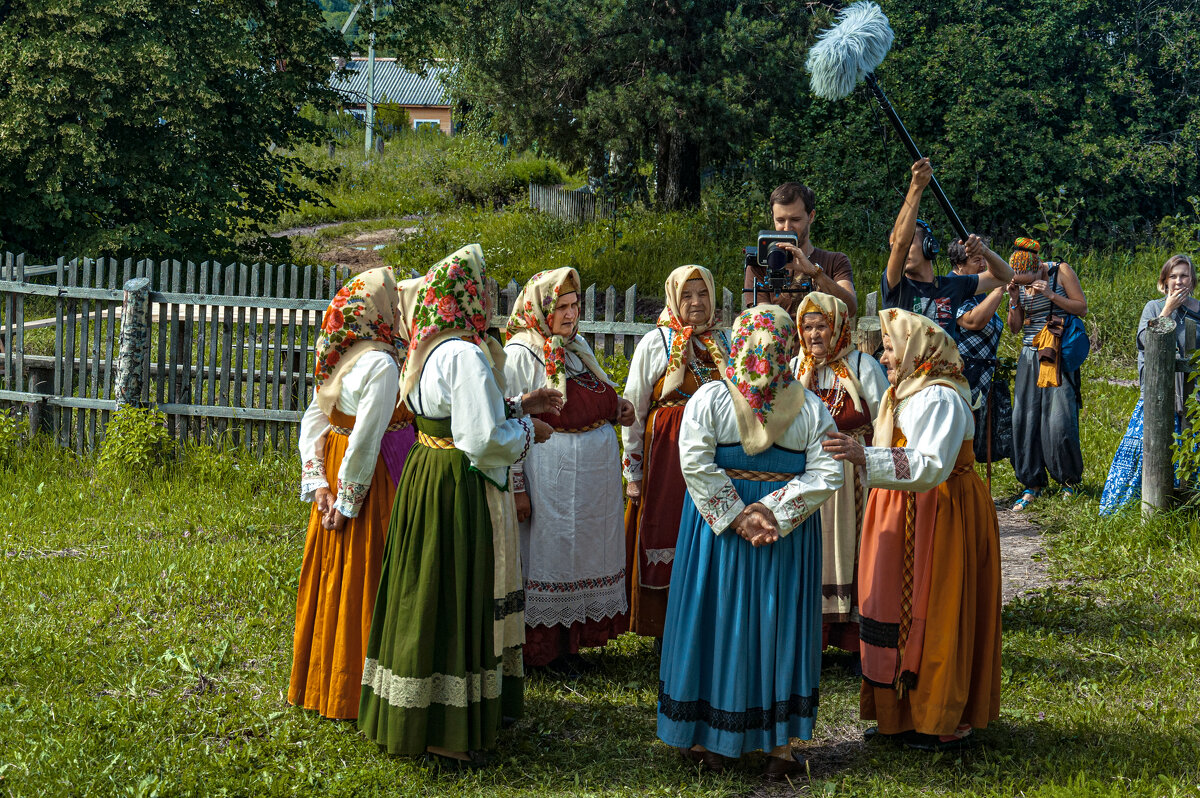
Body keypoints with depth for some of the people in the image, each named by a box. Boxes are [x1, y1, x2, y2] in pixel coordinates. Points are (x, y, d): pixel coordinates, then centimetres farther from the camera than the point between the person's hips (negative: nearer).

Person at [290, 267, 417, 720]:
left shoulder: (338, 359, 7)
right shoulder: (381, 364, -19)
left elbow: (312, 422, 6)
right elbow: (365, 439, -21)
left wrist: (319, 486, 2)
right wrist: (348, 502, -14)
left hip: (336, 472, 8)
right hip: (369, 480, -8)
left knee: (333, 576, 16)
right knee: (363, 580, 0)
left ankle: (320, 680, 27)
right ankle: (353, 691, 8)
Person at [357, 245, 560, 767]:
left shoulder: (427, 351, 11)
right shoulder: (466, 356, -20)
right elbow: (483, 440, -23)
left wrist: (515, 407, 18)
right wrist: (527, 431, -6)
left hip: (423, 476, 10)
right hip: (460, 491, -10)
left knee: (426, 597, 17)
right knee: (456, 601, -2)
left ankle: (410, 715, 29)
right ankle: (447, 731, 5)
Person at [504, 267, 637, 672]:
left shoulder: (579, 345, 11)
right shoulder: (520, 354, -12)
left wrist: (617, 407, 3)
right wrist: (516, 486, -19)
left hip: (598, 468, 8)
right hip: (551, 470, -7)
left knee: (588, 551, 13)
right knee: (550, 553, 3)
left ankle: (573, 639, 26)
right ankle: (542, 645, 17)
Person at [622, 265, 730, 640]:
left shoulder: (725, 343, 11)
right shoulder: (654, 343, 1)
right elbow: (632, 410, 1)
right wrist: (633, 471, -2)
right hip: (667, 452, -2)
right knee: (664, 537, -1)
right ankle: (663, 626, 10)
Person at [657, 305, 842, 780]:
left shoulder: (709, 398, -6)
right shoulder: (811, 407, -3)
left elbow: (696, 464, -15)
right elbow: (826, 474, -10)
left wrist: (735, 516, -11)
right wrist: (771, 512, -12)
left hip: (718, 528, -1)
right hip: (788, 537, 1)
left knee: (717, 621, 9)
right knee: (780, 628, 9)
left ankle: (709, 740, 17)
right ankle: (781, 745, 15)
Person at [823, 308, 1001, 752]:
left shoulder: (939, 399, -19)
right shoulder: (904, 394, 13)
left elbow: (931, 467, -31)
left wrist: (865, 457, -36)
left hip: (942, 515, -9)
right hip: (906, 515, 10)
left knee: (935, 618, -3)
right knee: (899, 614, 11)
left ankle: (945, 722, 8)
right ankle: (904, 713, 19)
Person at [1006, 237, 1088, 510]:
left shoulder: (1061, 272, -4)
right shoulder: (1018, 284, 7)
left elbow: (1082, 309, -6)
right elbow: (1015, 328, 10)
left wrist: (1050, 295, -17)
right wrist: (1014, 301, -7)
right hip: (1030, 357, 4)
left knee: (1059, 420, -10)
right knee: (1025, 418, -2)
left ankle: (1070, 480, 11)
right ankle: (1032, 485, 8)